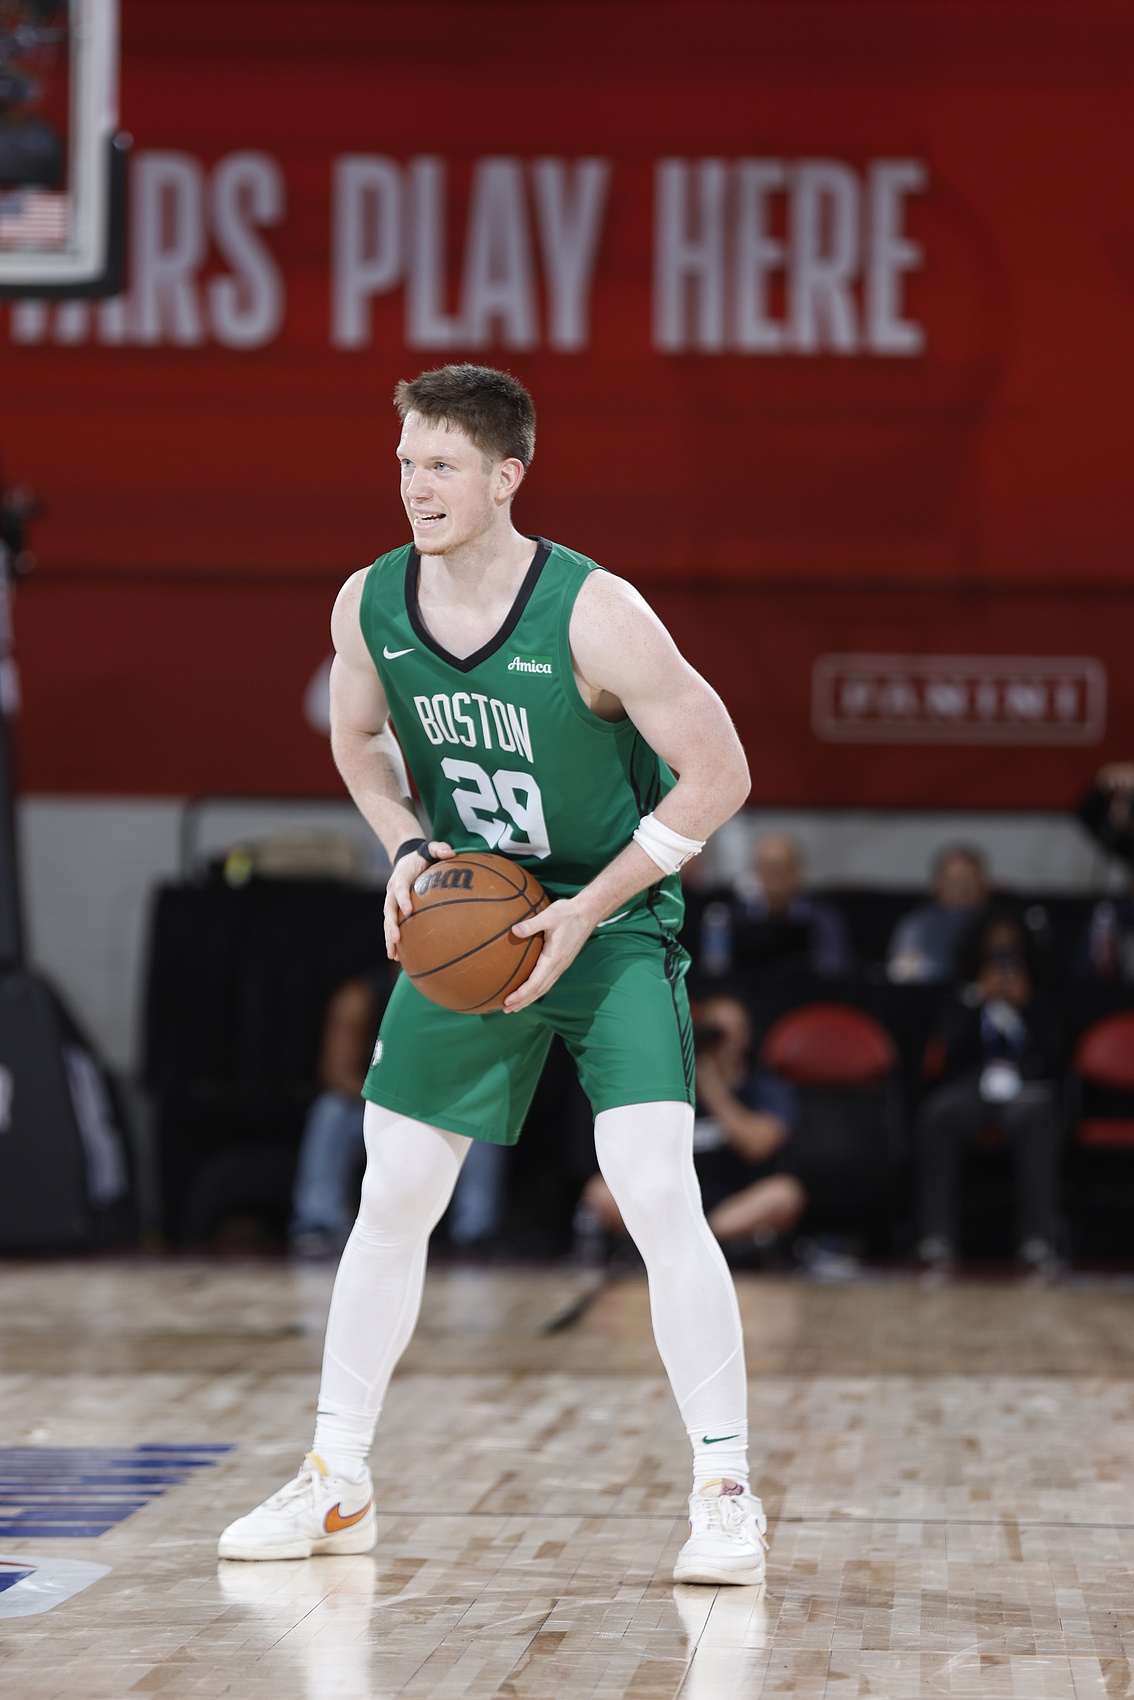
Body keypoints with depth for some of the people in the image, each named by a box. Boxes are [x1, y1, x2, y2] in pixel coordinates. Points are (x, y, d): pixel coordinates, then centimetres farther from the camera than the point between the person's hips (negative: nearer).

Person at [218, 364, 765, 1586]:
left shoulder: (595, 615, -23)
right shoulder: (370, 605, -8)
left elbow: (719, 772, -18)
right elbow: (355, 737, 14)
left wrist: (587, 911, -20)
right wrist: (407, 850, -5)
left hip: (615, 924, -5)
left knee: (657, 1197, -18)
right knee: (392, 1200, 7)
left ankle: (725, 1495, -10)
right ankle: (336, 1483, 20)